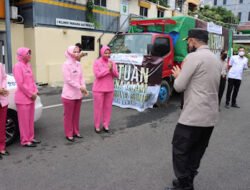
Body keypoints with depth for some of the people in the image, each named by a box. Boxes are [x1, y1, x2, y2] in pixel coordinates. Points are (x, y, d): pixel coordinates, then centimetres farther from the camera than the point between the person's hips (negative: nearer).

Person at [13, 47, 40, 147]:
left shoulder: (28, 65, 11)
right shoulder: (18, 66, -13)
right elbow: (20, 84, -18)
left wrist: (35, 92, 2)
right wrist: (31, 94, -14)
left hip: (31, 97, 8)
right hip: (23, 98, -8)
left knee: (30, 119, 15)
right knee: (24, 120, 1)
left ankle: (31, 138, 26)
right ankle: (25, 141, 12)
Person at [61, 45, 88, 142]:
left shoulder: (78, 64, 8)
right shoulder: (66, 64, -12)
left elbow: (81, 77, 6)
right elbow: (68, 80, -18)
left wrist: (84, 87, -9)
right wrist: (79, 87, -20)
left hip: (78, 94, 6)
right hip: (69, 94, -6)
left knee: (76, 114, 14)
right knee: (68, 115, 4)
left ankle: (75, 132, 27)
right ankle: (68, 134, 15)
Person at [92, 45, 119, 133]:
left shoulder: (112, 63, 5)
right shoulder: (97, 62, -6)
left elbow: (116, 75, 2)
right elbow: (97, 75, -16)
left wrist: (112, 69, -16)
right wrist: (108, 69, -17)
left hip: (109, 89, 4)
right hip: (99, 89, -4)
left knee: (108, 107, 8)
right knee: (98, 107, 3)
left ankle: (106, 125, 20)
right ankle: (97, 125, 15)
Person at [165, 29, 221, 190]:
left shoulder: (193, 57, -13)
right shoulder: (216, 59, 14)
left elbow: (179, 87, -12)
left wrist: (178, 75, 8)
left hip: (194, 116, -8)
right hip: (211, 116, 9)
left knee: (180, 150, 5)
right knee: (196, 152, 16)